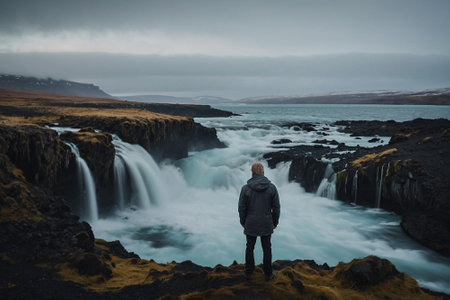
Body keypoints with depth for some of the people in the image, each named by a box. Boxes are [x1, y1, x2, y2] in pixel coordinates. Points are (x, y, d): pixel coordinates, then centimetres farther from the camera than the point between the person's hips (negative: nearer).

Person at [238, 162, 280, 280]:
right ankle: (268, 273, 24)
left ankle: (248, 272, 27)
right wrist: (275, 222, 8)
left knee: (250, 247, 16)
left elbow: (241, 208, -7)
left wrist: (242, 222, 8)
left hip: (250, 224, 0)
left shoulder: (245, 188, -12)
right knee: (266, 248, 14)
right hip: (266, 224, 0)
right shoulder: (272, 187, -9)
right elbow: (276, 207, -4)